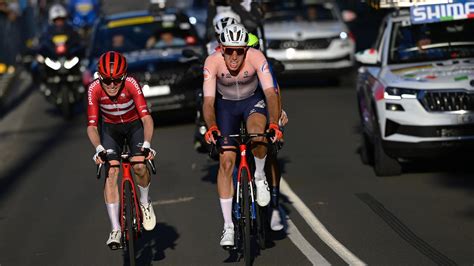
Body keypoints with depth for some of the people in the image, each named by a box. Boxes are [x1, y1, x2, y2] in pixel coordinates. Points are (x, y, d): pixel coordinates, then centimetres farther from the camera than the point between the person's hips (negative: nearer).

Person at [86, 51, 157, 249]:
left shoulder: (131, 84, -31)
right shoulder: (94, 89, -28)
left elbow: (146, 117, -34)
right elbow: (91, 125, -28)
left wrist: (147, 144, -48)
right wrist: (99, 149, -45)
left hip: (134, 124, -1)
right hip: (110, 127, 1)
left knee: (139, 165, -23)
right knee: (111, 171, -17)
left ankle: (145, 202, 9)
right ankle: (115, 229, -13)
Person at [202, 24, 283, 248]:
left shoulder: (256, 57, -30)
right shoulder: (212, 62, -28)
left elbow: (270, 93, -35)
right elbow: (208, 101, -31)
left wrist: (274, 124, -50)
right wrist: (211, 127, -49)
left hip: (253, 99, -1)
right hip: (226, 104, 1)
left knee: (257, 133, -35)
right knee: (226, 161, -8)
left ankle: (260, 176, -4)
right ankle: (228, 225, -1)